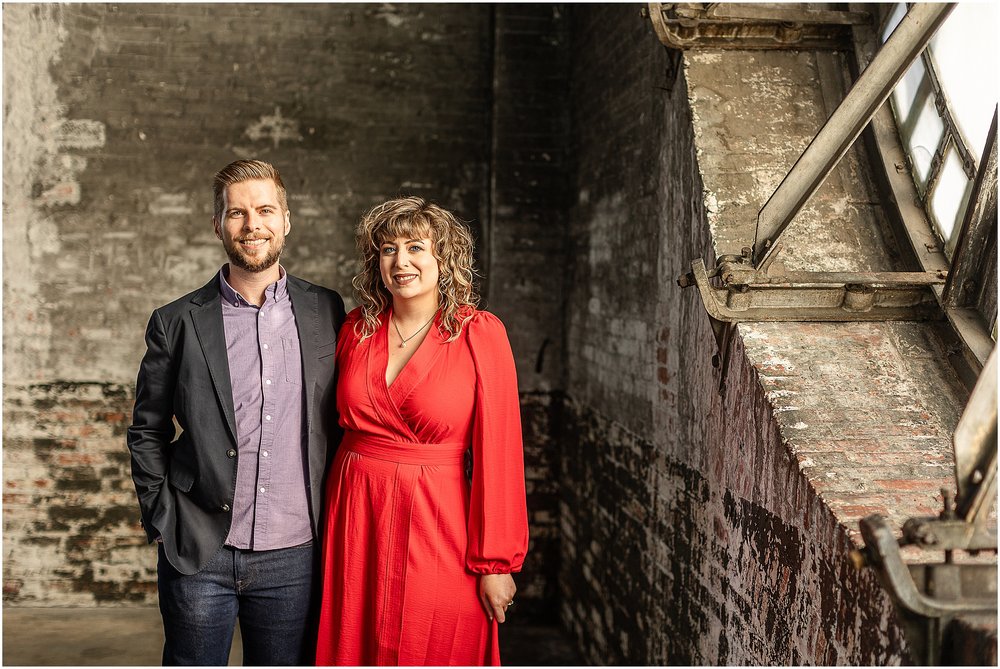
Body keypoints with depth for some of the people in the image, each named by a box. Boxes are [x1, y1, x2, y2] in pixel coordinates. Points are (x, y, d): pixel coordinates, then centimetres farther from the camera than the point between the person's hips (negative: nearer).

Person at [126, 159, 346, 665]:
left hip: (294, 554, 1)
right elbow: (146, 432, 7)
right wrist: (161, 520, 0)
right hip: (197, 557, -1)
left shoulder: (325, 312, 3)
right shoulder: (177, 323, -1)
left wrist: (333, 519, 5)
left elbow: (339, 422, 10)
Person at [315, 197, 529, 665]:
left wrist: (496, 563, -10)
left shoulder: (480, 334, -8)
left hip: (442, 522, -3)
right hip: (358, 521, 4)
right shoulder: (356, 329, 5)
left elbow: (499, 450, -9)